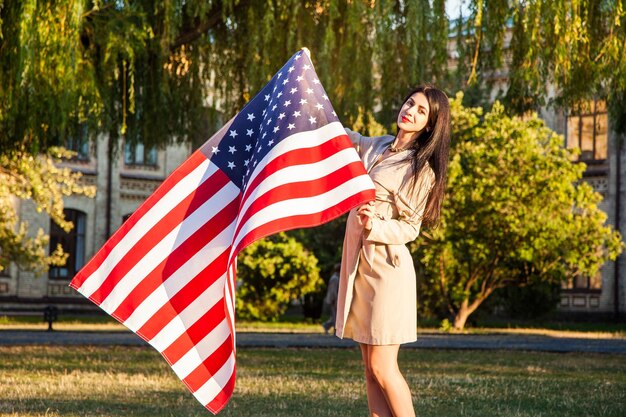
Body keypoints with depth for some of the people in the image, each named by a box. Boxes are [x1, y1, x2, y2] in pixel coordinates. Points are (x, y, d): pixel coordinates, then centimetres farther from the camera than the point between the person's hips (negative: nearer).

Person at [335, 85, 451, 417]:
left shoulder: (423, 168, -6)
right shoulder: (375, 147, 12)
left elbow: (410, 227, -8)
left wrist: (374, 225, -25)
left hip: (386, 266, -7)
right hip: (358, 263, 7)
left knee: (382, 368, -8)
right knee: (371, 368, 6)